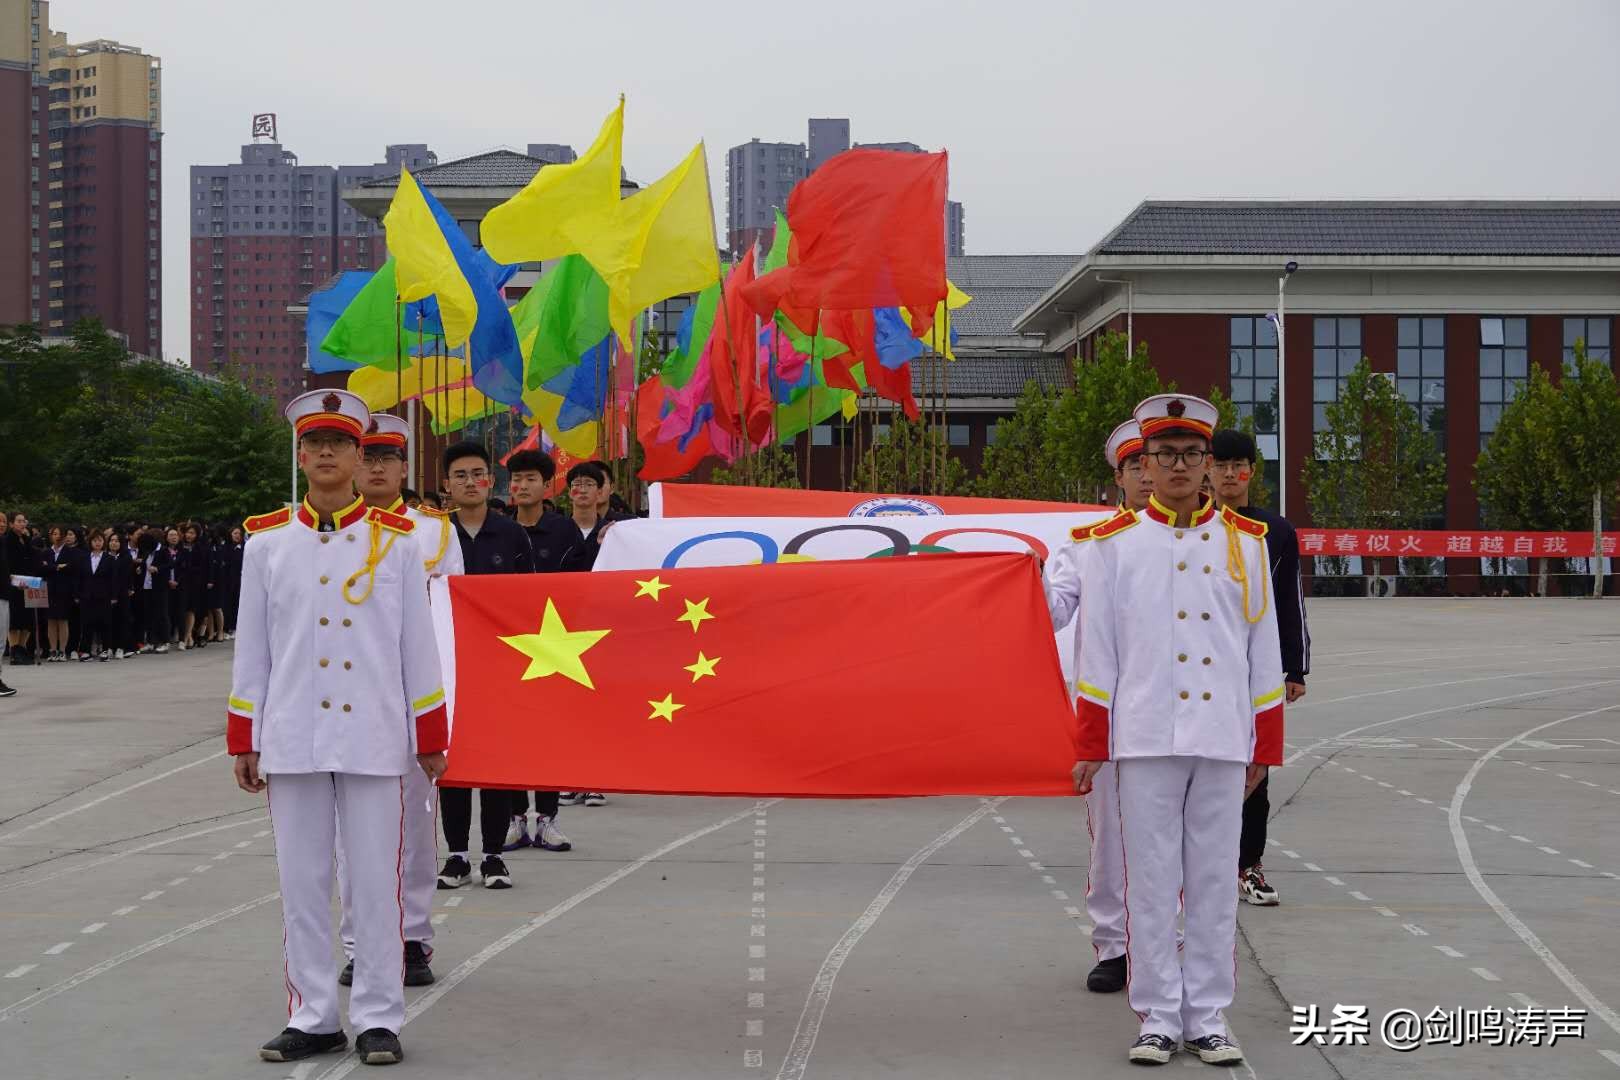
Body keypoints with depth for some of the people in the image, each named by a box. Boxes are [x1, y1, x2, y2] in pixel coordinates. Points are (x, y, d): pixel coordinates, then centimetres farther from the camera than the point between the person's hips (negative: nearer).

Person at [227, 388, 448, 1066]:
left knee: (376, 882, 1)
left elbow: (418, 645, 6)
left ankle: (378, 1019, 9)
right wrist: (242, 742, 7)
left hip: (374, 738, -1)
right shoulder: (267, 542, 7)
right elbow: (251, 649, 9)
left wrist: (432, 738, 5)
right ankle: (312, 1017, 14)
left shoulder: (396, 541, 4)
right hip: (291, 739, 1)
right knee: (301, 883, 5)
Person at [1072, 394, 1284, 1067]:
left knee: (1215, 885, 5)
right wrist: (1089, 747, 1)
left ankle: (1208, 1019, 13)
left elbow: (1264, 650, 11)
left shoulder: (1246, 542, 9)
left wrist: (1265, 745, 8)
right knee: (1151, 884, 1)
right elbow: (1096, 651, 4)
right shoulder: (1114, 543, 5)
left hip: (1222, 740, 2)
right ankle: (1158, 1019, 8)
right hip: (1144, 737, -1)